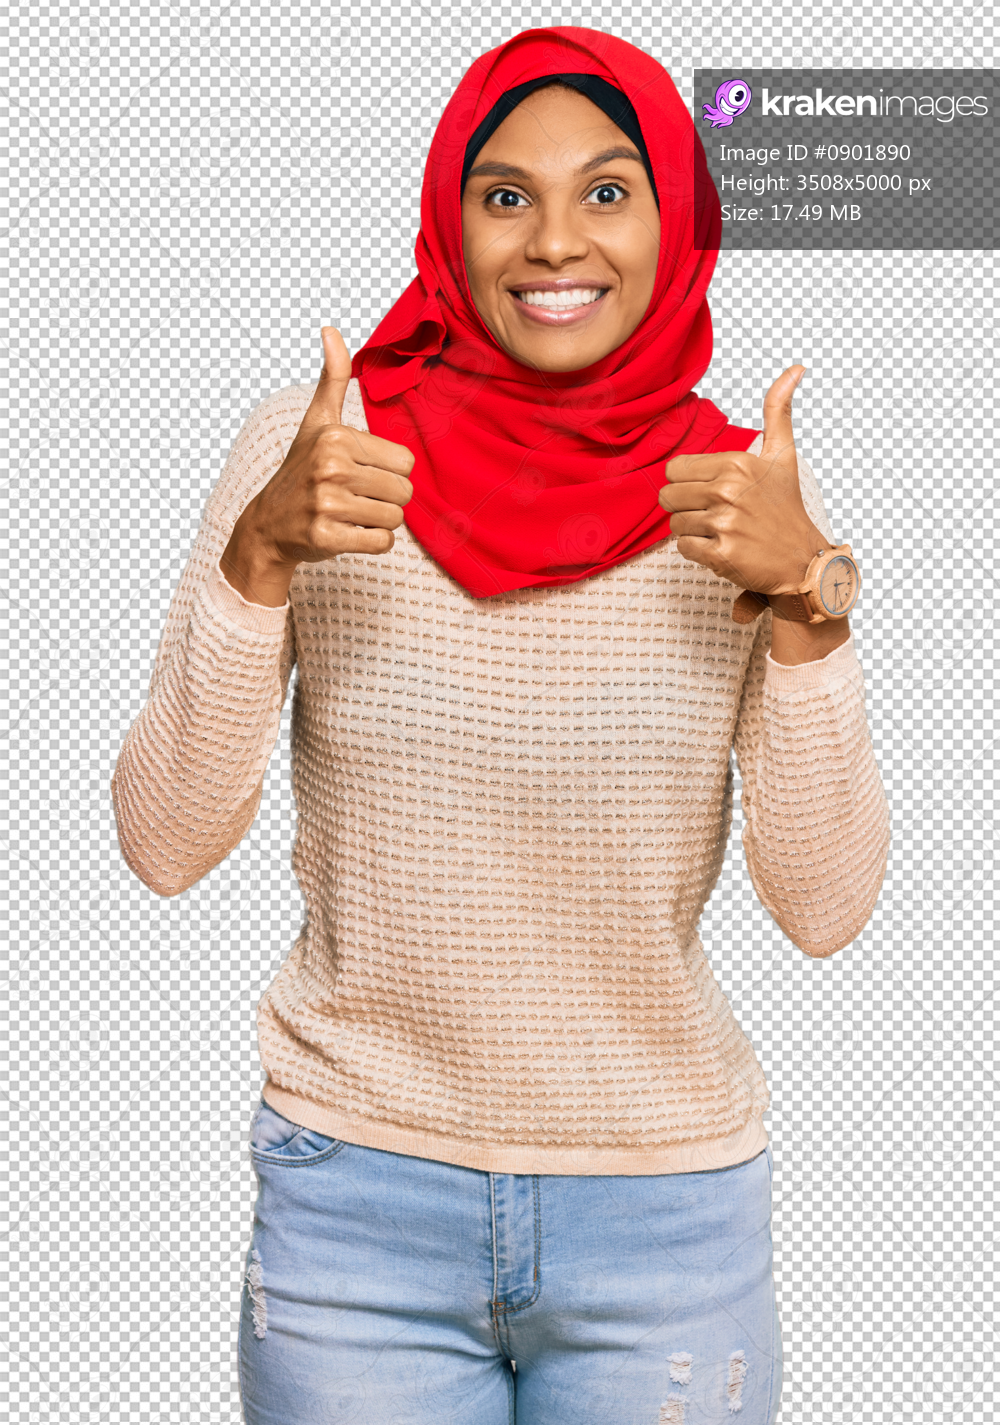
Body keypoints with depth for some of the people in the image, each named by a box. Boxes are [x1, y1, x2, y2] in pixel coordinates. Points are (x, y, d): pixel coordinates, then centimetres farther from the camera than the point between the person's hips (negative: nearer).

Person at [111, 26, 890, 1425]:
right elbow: (166, 844, -9)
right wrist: (261, 556, -21)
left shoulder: (747, 500, -5)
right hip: (358, 1196, 0)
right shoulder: (311, 448, -7)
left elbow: (826, 908, -9)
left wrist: (803, 598, -21)